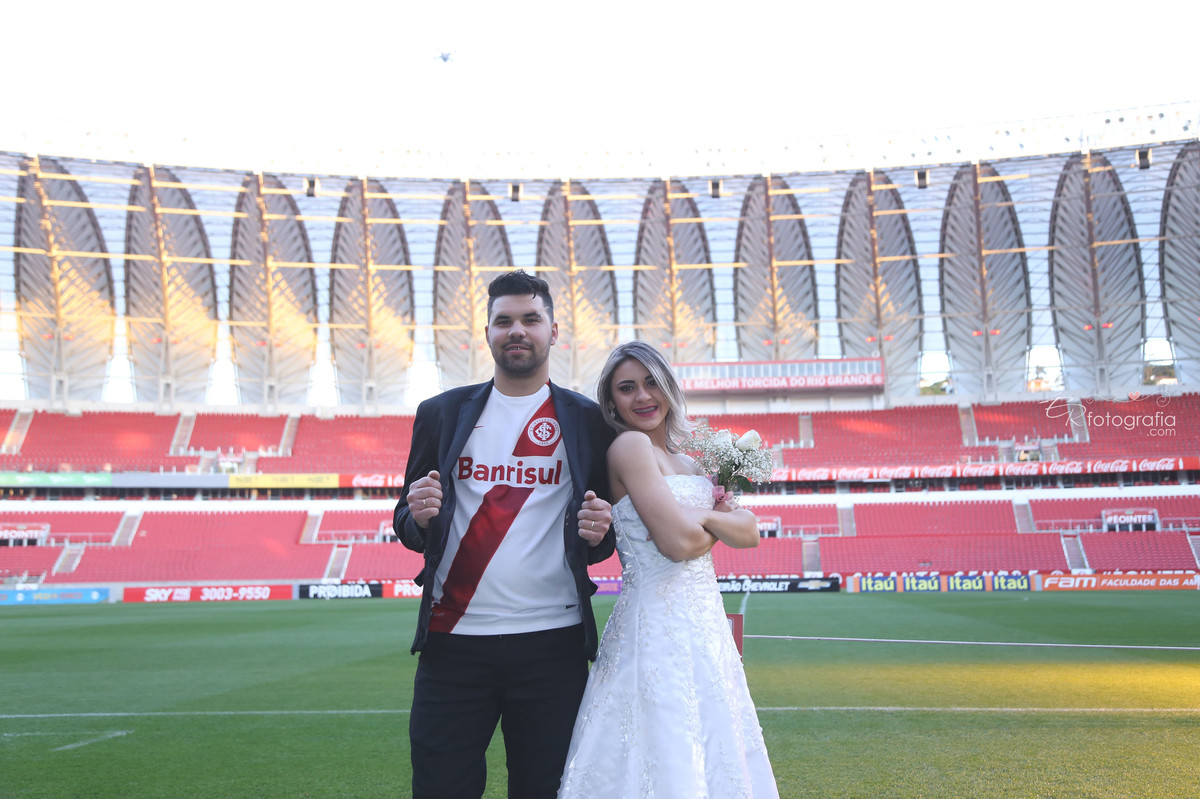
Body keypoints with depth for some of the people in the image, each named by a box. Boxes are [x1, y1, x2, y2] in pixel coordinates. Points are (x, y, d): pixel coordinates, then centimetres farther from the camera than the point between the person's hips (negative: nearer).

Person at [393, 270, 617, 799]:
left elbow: (602, 539, 11)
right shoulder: (442, 414, 8)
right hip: (453, 642, 1)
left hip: (553, 643, 0)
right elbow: (407, 529, 12)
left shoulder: (588, 421, 5)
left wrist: (598, 533, -12)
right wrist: (419, 516, -11)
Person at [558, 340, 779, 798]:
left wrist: (702, 515, -10)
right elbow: (678, 543, -20)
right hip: (659, 627, -8)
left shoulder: (685, 462, 14)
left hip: (703, 623, 8)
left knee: (709, 761, 15)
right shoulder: (630, 445, -12)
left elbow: (750, 533, 7)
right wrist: (721, 519, -1)